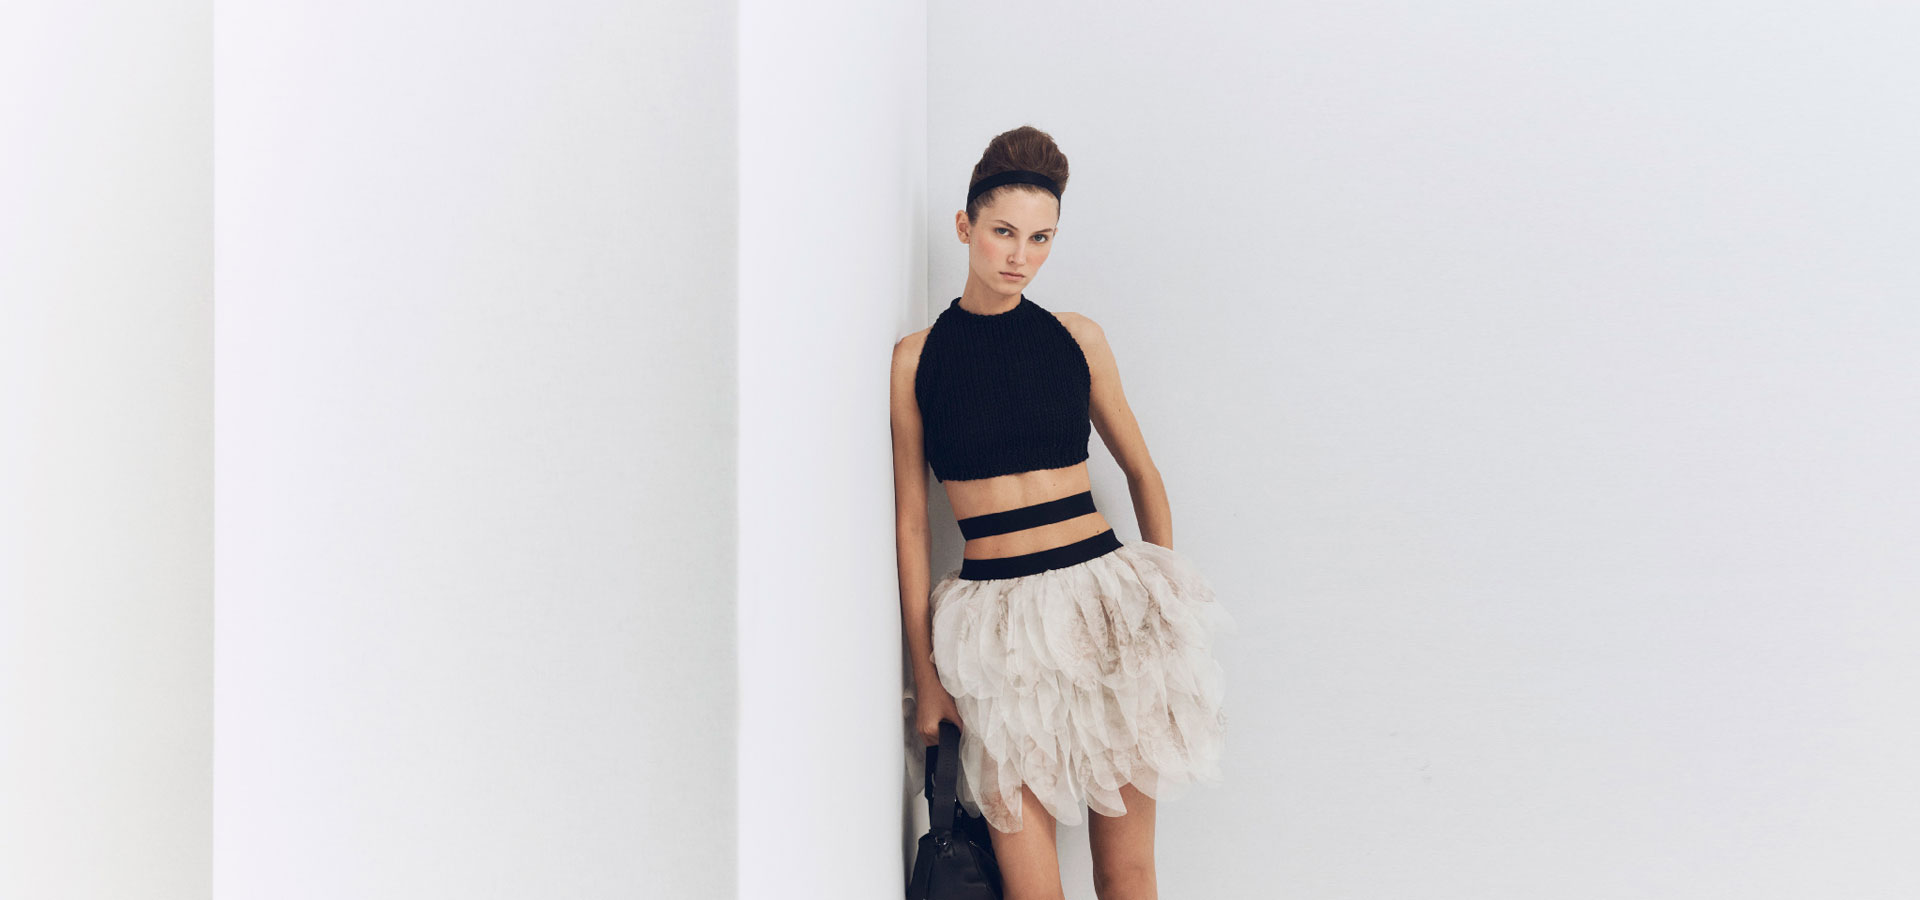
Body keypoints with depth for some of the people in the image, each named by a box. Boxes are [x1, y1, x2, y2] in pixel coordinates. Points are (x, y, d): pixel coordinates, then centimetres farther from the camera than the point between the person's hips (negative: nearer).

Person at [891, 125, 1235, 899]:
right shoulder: (917, 357, 2)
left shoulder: (1078, 339, 7)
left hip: (1109, 596, 2)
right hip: (997, 617, -1)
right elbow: (910, 522, 4)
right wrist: (925, 674, 2)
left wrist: (1171, 599, 12)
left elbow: (1141, 470, 17)